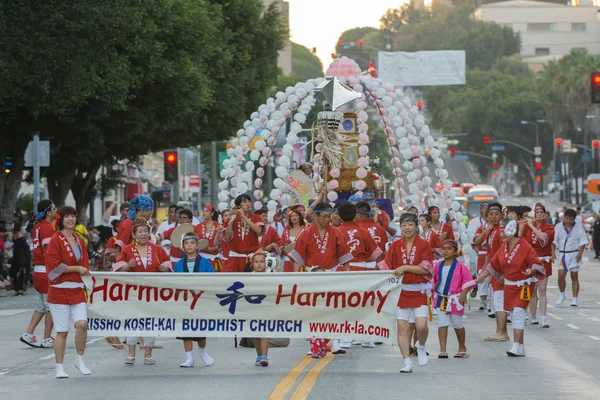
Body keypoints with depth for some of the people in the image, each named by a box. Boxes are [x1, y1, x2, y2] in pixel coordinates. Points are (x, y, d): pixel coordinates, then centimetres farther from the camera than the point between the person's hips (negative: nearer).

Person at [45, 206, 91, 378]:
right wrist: (77, 268, -10)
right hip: (59, 291, -4)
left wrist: (85, 272, 0)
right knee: (62, 330, -2)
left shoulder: (79, 241, 13)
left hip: (77, 290, 4)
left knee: (82, 324, -15)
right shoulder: (55, 240, -5)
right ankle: (59, 367, 9)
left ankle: (79, 359, 4)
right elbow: (54, 266, -12)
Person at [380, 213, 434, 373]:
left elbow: (425, 269, -10)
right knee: (402, 326, -2)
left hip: (420, 291, -2)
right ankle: (407, 362, 5)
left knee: (421, 325, -13)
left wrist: (405, 267, -15)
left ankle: (421, 348, 19)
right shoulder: (395, 246, 7)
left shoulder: (424, 245, -1)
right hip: (401, 291, 2)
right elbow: (386, 266, 6)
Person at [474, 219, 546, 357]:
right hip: (509, 285, 7)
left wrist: (531, 270, -37)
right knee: (514, 315, 7)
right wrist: (478, 279, 10)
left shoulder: (525, 247, -14)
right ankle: (520, 348, 13)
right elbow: (493, 266, 12)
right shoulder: (503, 247, 6)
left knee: (518, 313, -16)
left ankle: (517, 347, -18)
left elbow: (537, 264, -14)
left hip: (523, 285, -7)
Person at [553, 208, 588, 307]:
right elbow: (554, 241, 2)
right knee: (561, 275, -8)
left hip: (574, 254, -1)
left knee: (574, 277, 2)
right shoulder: (558, 227, 2)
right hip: (562, 254, 1)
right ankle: (562, 295, 15)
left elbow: (583, 241, 0)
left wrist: (580, 253, -12)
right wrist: (553, 253, -10)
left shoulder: (579, 227, -1)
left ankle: (575, 299, 6)